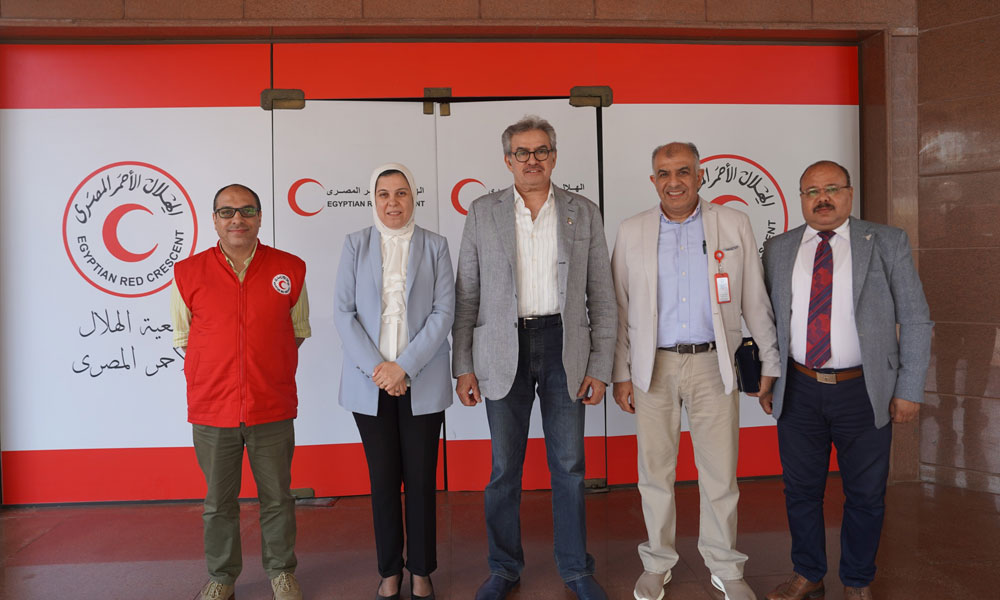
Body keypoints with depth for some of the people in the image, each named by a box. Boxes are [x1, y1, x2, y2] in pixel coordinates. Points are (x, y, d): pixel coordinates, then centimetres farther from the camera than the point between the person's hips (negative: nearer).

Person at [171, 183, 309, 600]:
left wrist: (270, 370, 3)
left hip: (273, 409, 0)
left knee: (277, 497, 12)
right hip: (212, 410, 0)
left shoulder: (290, 269, 0)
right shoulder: (188, 273, 0)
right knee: (218, 501, 13)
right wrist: (219, 371, 2)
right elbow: (183, 337, 10)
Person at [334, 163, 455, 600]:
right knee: (383, 478, 8)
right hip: (370, 382, 1)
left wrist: (404, 366, -12)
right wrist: (376, 368, -10)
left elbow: (444, 312, -3)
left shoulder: (434, 246, 4)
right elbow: (343, 311, 0)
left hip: (422, 381, 0)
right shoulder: (356, 245, 6)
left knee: (421, 478, 5)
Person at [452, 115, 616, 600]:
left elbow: (602, 298, 5)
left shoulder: (584, 213, 5)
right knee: (504, 467, 8)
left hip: (563, 346, 1)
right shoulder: (483, 213, 4)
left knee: (568, 465, 8)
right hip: (504, 348, 0)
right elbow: (466, 296, 4)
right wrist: (463, 366, -1)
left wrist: (600, 367, -1)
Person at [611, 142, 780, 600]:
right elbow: (619, 308, 5)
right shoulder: (631, 232, 3)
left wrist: (770, 362, 6)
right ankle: (657, 563, 28)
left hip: (712, 362, 0)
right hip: (654, 365, 1)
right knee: (655, 471, 9)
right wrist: (620, 373, 3)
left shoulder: (733, 225, 3)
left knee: (720, 472, 6)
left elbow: (755, 300, 6)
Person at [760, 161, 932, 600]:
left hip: (864, 392, -1)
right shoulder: (778, 250, 4)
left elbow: (915, 321, -1)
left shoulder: (887, 243, -2)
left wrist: (909, 390, -5)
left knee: (865, 495, 12)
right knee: (801, 490, 13)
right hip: (797, 391, 2)